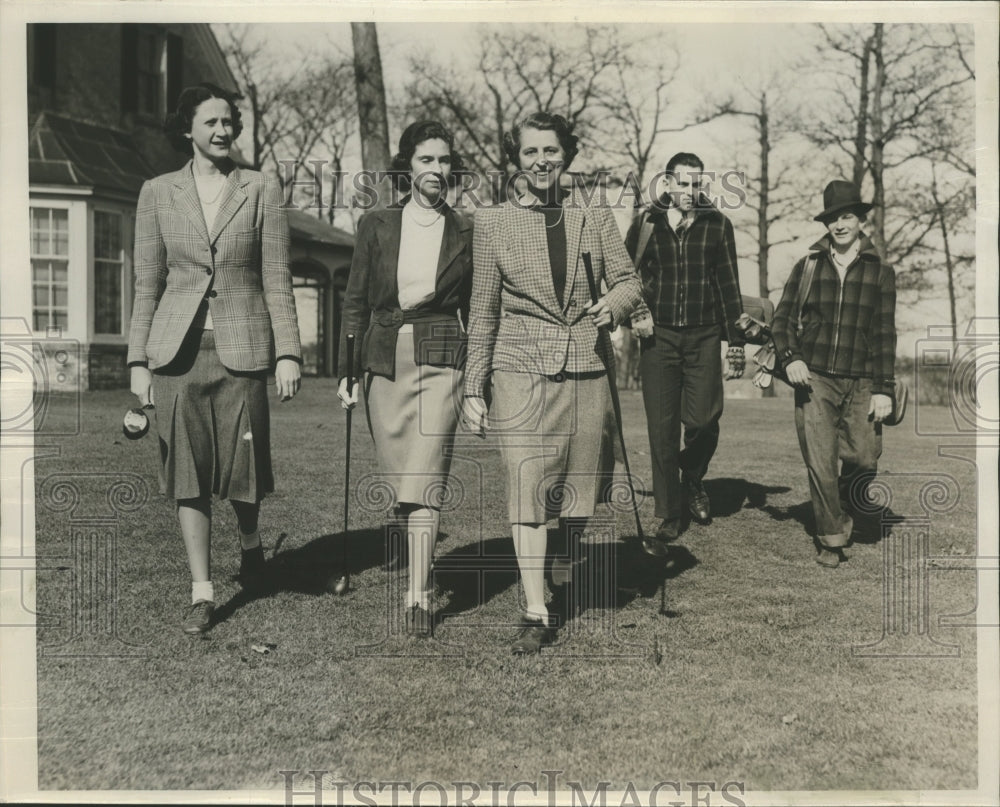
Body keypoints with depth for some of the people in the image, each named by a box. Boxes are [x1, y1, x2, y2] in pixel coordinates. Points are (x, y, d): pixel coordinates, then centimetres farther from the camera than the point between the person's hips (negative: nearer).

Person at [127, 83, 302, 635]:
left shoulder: (262, 191, 5)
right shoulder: (157, 194, 8)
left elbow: (276, 280, 3)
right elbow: (147, 283, 8)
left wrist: (288, 353, -4)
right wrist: (138, 361, 4)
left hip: (242, 347, -1)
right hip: (178, 350, 1)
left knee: (242, 463, 2)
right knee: (187, 469, 2)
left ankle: (250, 541, 35)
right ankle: (201, 591, 11)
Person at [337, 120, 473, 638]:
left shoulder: (466, 234, 5)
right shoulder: (375, 226, 6)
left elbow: (473, 310, 9)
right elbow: (355, 302, 8)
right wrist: (346, 371, 3)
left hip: (439, 360, -2)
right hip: (384, 361, 2)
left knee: (423, 476, -13)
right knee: (396, 477, 8)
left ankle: (418, 596, -13)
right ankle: (419, 562, 33)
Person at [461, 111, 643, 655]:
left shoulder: (596, 218, 9)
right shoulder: (493, 222, 5)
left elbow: (628, 280, 13)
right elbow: (483, 310, 6)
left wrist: (614, 304, -11)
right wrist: (474, 387, 5)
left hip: (585, 369, 2)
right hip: (520, 370, -2)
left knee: (577, 490, 8)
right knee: (526, 488, -8)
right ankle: (536, 614, -3)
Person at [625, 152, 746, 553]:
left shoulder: (717, 225, 5)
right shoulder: (646, 223, 4)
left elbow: (729, 285, 7)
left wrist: (736, 341, 5)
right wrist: (635, 309, -7)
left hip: (703, 336, 0)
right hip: (658, 336, 0)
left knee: (702, 419, -12)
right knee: (661, 428, -1)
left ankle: (693, 479, 22)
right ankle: (668, 519, 8)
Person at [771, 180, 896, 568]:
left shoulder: (880, 271, 7)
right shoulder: (808, 266, 8)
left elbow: (885, 333, 5)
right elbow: (782, 319, 10)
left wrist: (884, 388, -1)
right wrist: (789, 358, -8)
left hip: (861, 383, 0)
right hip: (814, 379, 0)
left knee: (864, 459, -6)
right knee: (819, 464, -4)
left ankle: (846, 511, 25)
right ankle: (831, 539, 12)